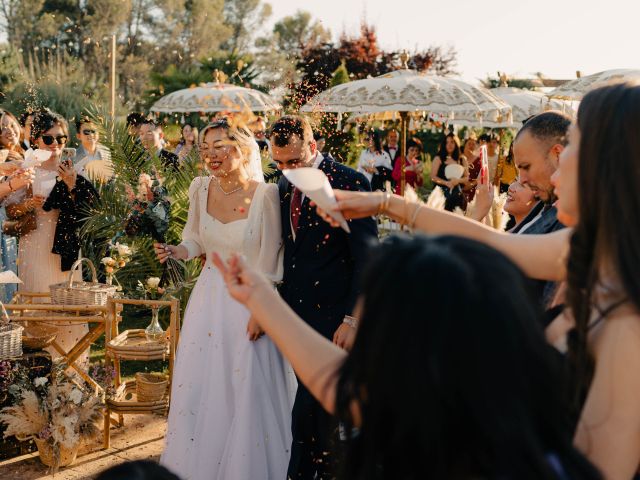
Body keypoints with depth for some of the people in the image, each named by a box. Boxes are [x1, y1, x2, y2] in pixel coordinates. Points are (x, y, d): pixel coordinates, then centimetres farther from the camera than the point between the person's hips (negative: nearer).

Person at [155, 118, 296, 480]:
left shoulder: (265, 194, -17)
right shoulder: (201, 188, -3)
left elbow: (269, 261, -12)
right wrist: (176, 252, -10)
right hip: (209, 297, 5)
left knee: (247, 392, 5)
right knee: (198, 388, 12)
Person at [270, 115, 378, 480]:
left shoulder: (350, 183, -12)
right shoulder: (286, 185, 10)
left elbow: (366, 258, -13)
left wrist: (352, 319, -16)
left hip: (332, 316, -6)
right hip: (296, 312, 6)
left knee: (310, 405, -4)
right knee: (312, 400, 14)